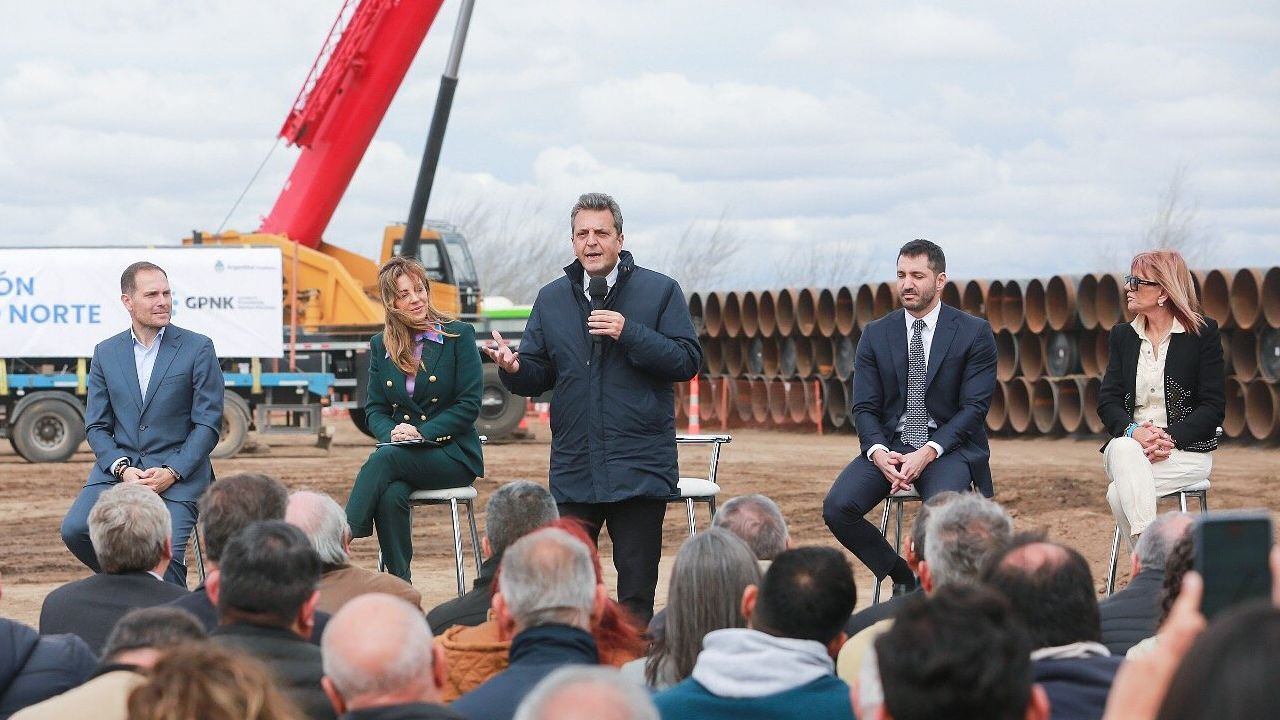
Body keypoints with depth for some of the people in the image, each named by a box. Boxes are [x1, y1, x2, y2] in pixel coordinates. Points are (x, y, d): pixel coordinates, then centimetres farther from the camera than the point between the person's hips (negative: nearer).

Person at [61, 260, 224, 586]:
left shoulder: (198, 348, 1)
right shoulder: (105, 353, 11)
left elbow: (208, 424, -1)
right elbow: (96, 425, 10)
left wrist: (171, 472, -13)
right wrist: (123, 469, -9)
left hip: (178, 472, -3)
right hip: (117, 467, 3)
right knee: (75, 529, -20)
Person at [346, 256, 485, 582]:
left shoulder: (459, 335, 1)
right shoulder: (380, 346, 13)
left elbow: (468, 405, -4)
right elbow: (374, 409, 11)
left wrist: (423, 432, -16)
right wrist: (392, 432, -12)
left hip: (452, 455, -3)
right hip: (400, 452, 3)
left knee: (385, 458, -33)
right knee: (391, 494, -33)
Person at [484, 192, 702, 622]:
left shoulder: (660, 291, 2)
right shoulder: (551, 299, 13)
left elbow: (688, 360, -7)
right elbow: (539, 376, 11)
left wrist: (630, 334, -17)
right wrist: (514, 369, -11)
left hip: (639, 469, -3)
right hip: (574, 469, 3)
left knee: (636, 590, -1)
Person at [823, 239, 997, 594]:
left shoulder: (974, 333, -1)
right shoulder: (876, 335, 8)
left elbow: (974, 406, -6)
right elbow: (864, 407, 5)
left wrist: (929, 453, -20)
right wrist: (878, 452, -17)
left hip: (949, 445, -3)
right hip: (890, 444, 3)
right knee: (837, 507, -22)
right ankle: (901, 576, -1)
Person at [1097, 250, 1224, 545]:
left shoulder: (1203, 333, 1)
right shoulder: (1122, 335, 14)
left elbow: (1214, 406, -3)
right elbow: (1107, 401, 6)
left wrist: (1170, 437, -18)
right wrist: (1133, 431, -16)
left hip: (1186, 449, -3)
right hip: (1130, 442, 3)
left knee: (1119, 493, -32)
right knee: (1124, 449, -36)